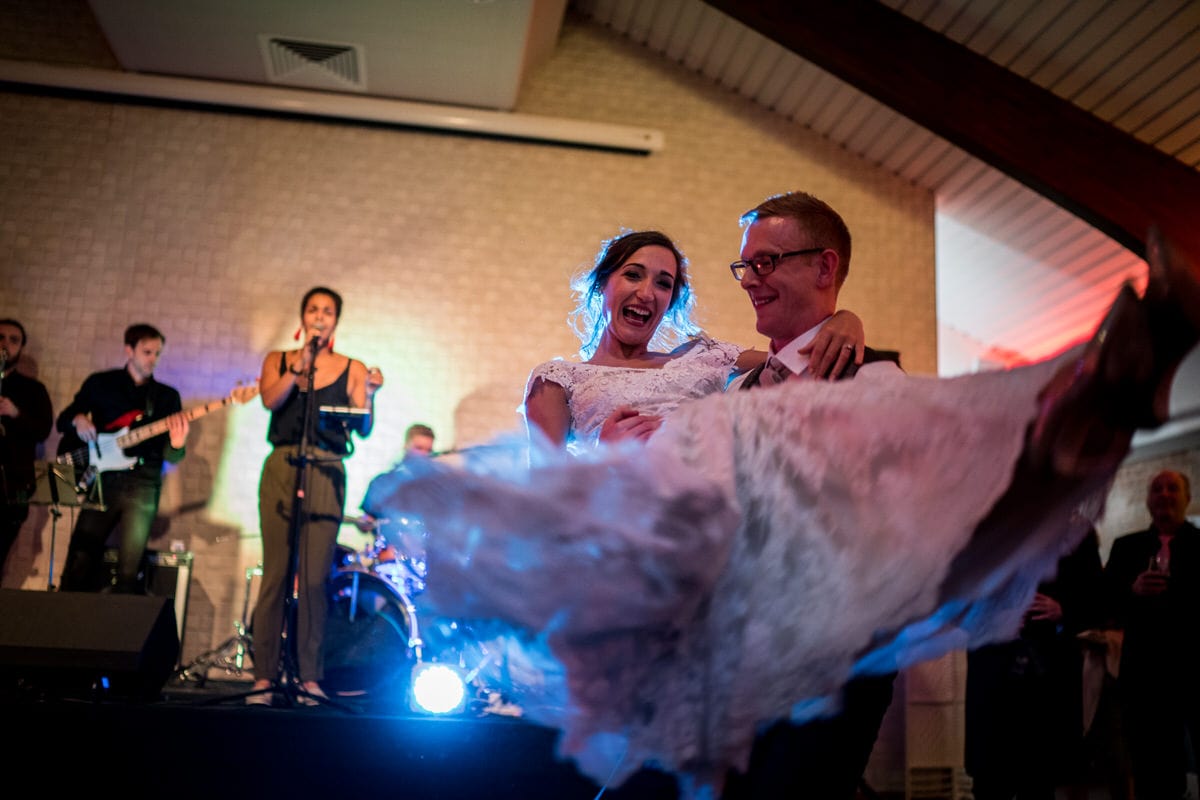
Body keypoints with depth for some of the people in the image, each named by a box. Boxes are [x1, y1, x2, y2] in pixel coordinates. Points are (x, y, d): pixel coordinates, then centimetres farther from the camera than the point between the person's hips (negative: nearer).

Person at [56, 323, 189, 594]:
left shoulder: (167, 396, 11)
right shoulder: (99, 383, 11)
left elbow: (168, 455, 7)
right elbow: (62, 421, 15)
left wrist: (176, 446, -17)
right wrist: (78, 419, -8)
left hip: (142, 483, 0)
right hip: (102, 480, 0)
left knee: (129, 569, -6)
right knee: (79, 563, -2)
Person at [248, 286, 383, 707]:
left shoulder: (352, 369, 9)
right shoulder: (278, 360, 14)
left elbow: (363, 429, 1)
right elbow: (270, 399, -6)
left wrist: (368, 396, -15)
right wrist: (300, 365, -15)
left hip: (326, 475, -1)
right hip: (281, 470, 1)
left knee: (314, 578, -4)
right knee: (276, 573, -2)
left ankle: (309, 676, 2)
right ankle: (264, 676, 1)